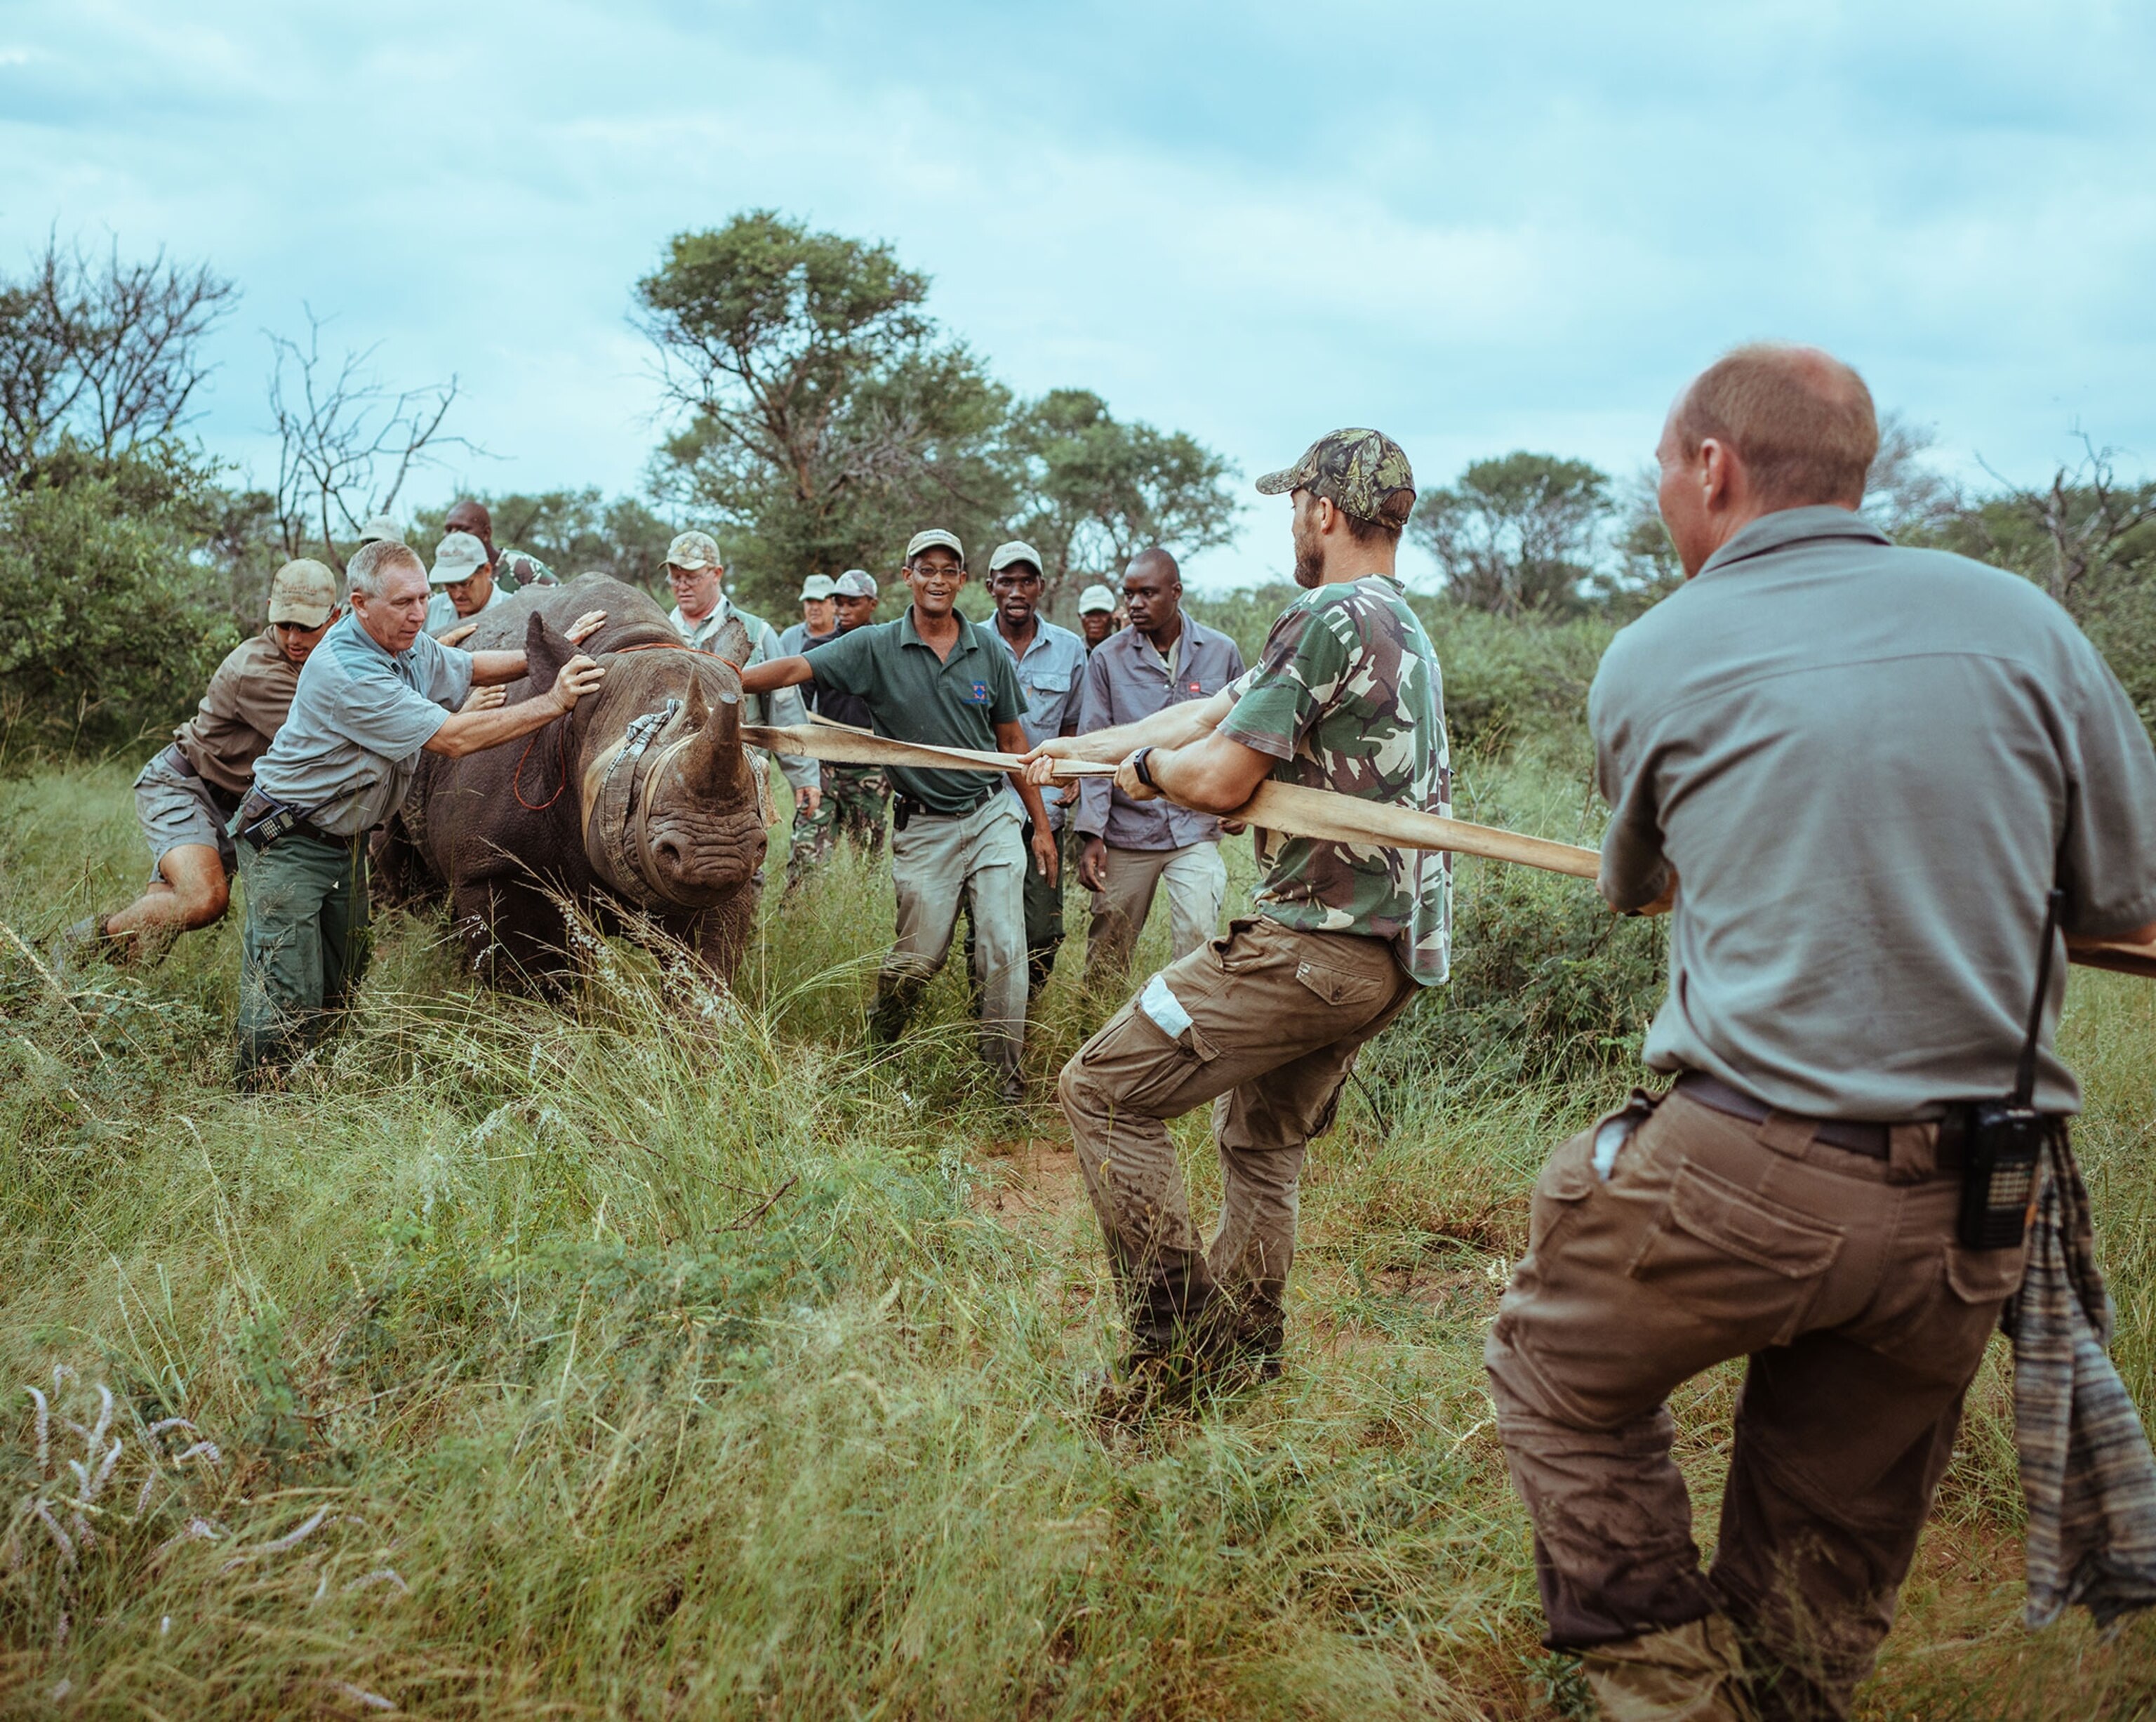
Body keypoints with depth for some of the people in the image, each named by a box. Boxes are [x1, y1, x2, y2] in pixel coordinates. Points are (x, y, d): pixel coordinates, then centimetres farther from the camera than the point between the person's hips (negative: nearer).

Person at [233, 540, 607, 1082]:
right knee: (289, 1000, -9)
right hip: (289, 841, -9)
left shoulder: (408, 644, 1)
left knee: (343, 982, 12)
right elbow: (454, 738, -29)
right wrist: (553, 703, -27)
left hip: (346, 837, 9)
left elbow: (469, 667, 20)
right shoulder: (346, 671, -29)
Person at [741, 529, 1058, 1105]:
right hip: (923, 828, -2)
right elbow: (794, 669, -11)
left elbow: (1013, 741, 10)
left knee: (1004, 951, -4)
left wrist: (1041, 825, 10)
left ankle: (1006, 1074, 7)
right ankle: (876, 1055, 28)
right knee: (918, 959, 4)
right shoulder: (876, 648, -4)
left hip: (992, 818, 2)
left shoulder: (988, 651, 3)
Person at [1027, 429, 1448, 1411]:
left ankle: (1172, 1336, -2)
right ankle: (1240, 1355, 29)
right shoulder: (1406, 629, 18)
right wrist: (1087, 746, 27)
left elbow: (1219, 779, -16)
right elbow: (1214, 711, 23)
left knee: (1104, 1090, -3)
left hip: (1318, 943, -10)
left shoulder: (1326, 619, -13)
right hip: (1399, 951, 10)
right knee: (1262, 1139, 24)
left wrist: (1146, 766, 6)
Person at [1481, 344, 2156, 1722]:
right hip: (1966, 1220, 4)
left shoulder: (1650, 663, -1)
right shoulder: (2022, 626, 2)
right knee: (1828, 1557, 18)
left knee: (1560, 1381, 20)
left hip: (1743, 1174, -3)